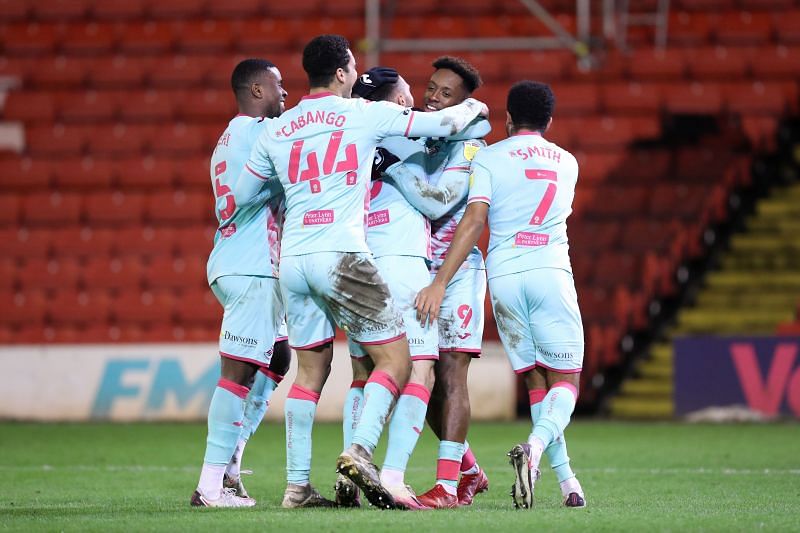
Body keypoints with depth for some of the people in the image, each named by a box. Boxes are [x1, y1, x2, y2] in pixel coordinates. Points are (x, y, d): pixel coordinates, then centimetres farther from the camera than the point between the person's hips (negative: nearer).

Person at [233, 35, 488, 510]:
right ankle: (361, 450, -19)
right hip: (341, 255, -5)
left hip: (292, 257, 5)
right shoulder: (366, 115, 0)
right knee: (396, 359, 1)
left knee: (312, 368, 15)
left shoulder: (276, 131, 12)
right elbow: (445, 123, 6)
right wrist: (473, 108, 27)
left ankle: (297, 484, 11)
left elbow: (242, 195, 20)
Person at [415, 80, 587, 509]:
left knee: (536, 380, 9)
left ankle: (566, 479, 5)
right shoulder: (567, 163, 15)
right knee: (564, 378, 2)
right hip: (550, 271, 0)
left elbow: (474, 221, -8)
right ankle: (536, 446, -28)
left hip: (503, 276, 0)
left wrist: (440, 282, -11)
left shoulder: (489, 158, 4)